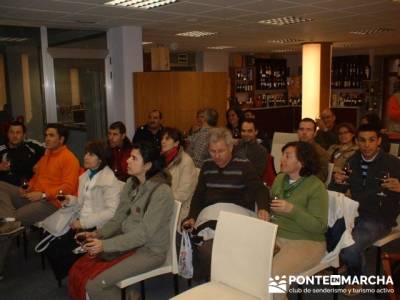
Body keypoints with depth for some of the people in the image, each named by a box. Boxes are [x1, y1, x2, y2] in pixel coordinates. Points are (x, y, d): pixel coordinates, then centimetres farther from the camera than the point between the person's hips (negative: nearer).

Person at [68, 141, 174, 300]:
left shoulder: (161, 192, -21)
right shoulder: (131, 183, 4)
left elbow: (144, 233, -22)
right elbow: (119, 218, 7)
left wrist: (105, 245, -22)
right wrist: (97, 234, -10)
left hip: (149, 250, -7)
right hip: (128, 242, 8)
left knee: (94, 285, -17)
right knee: (78, 271, -2)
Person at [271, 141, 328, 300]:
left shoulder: (316, 187, -11)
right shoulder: (280, 178, 8)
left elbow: (319, 226, -15)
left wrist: (292, 209, -26)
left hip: (306, 242, -6)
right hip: (275, 236, 6)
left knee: (272, 274, -27)